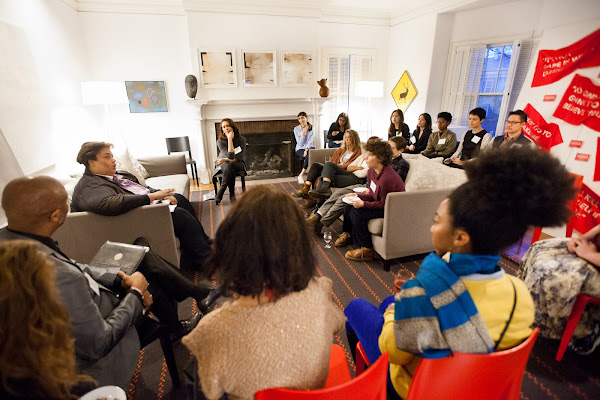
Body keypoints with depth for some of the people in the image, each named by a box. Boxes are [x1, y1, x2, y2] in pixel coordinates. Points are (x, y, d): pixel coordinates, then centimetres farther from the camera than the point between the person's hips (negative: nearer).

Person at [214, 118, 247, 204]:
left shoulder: (241, 139, -8)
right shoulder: (220, 141, -11)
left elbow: (239, 158, -11)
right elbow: (230, 156, -25)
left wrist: (225, 159, -20)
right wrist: (229, 139, -26)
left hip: (238, 164, 0)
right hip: (224, 164, 0)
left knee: (230, 164, -36)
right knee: (229, 166, -38)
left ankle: (220, 193, -24)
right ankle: (232, 194, -25)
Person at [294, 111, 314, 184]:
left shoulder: (311, 128, 5)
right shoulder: (296, 129, 1)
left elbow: (311, 141, -6)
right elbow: (300, 144, -6)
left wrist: (307, 149, -23)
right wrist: (303, 132, -14)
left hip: (309, 147, 2)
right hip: (300, 149, -2)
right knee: (309, 156, -35)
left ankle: (301, 175, -28)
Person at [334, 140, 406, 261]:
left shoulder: (387, 178, -31)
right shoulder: (371, 171, 0)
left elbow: (384, 204, -24)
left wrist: (363, 204, -25)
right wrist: (357, 196, -5)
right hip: (381, 202, 10)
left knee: (358, 212, -23)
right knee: (350, 205, 7)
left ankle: (365, 249, -11)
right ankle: (348, 234, 30)